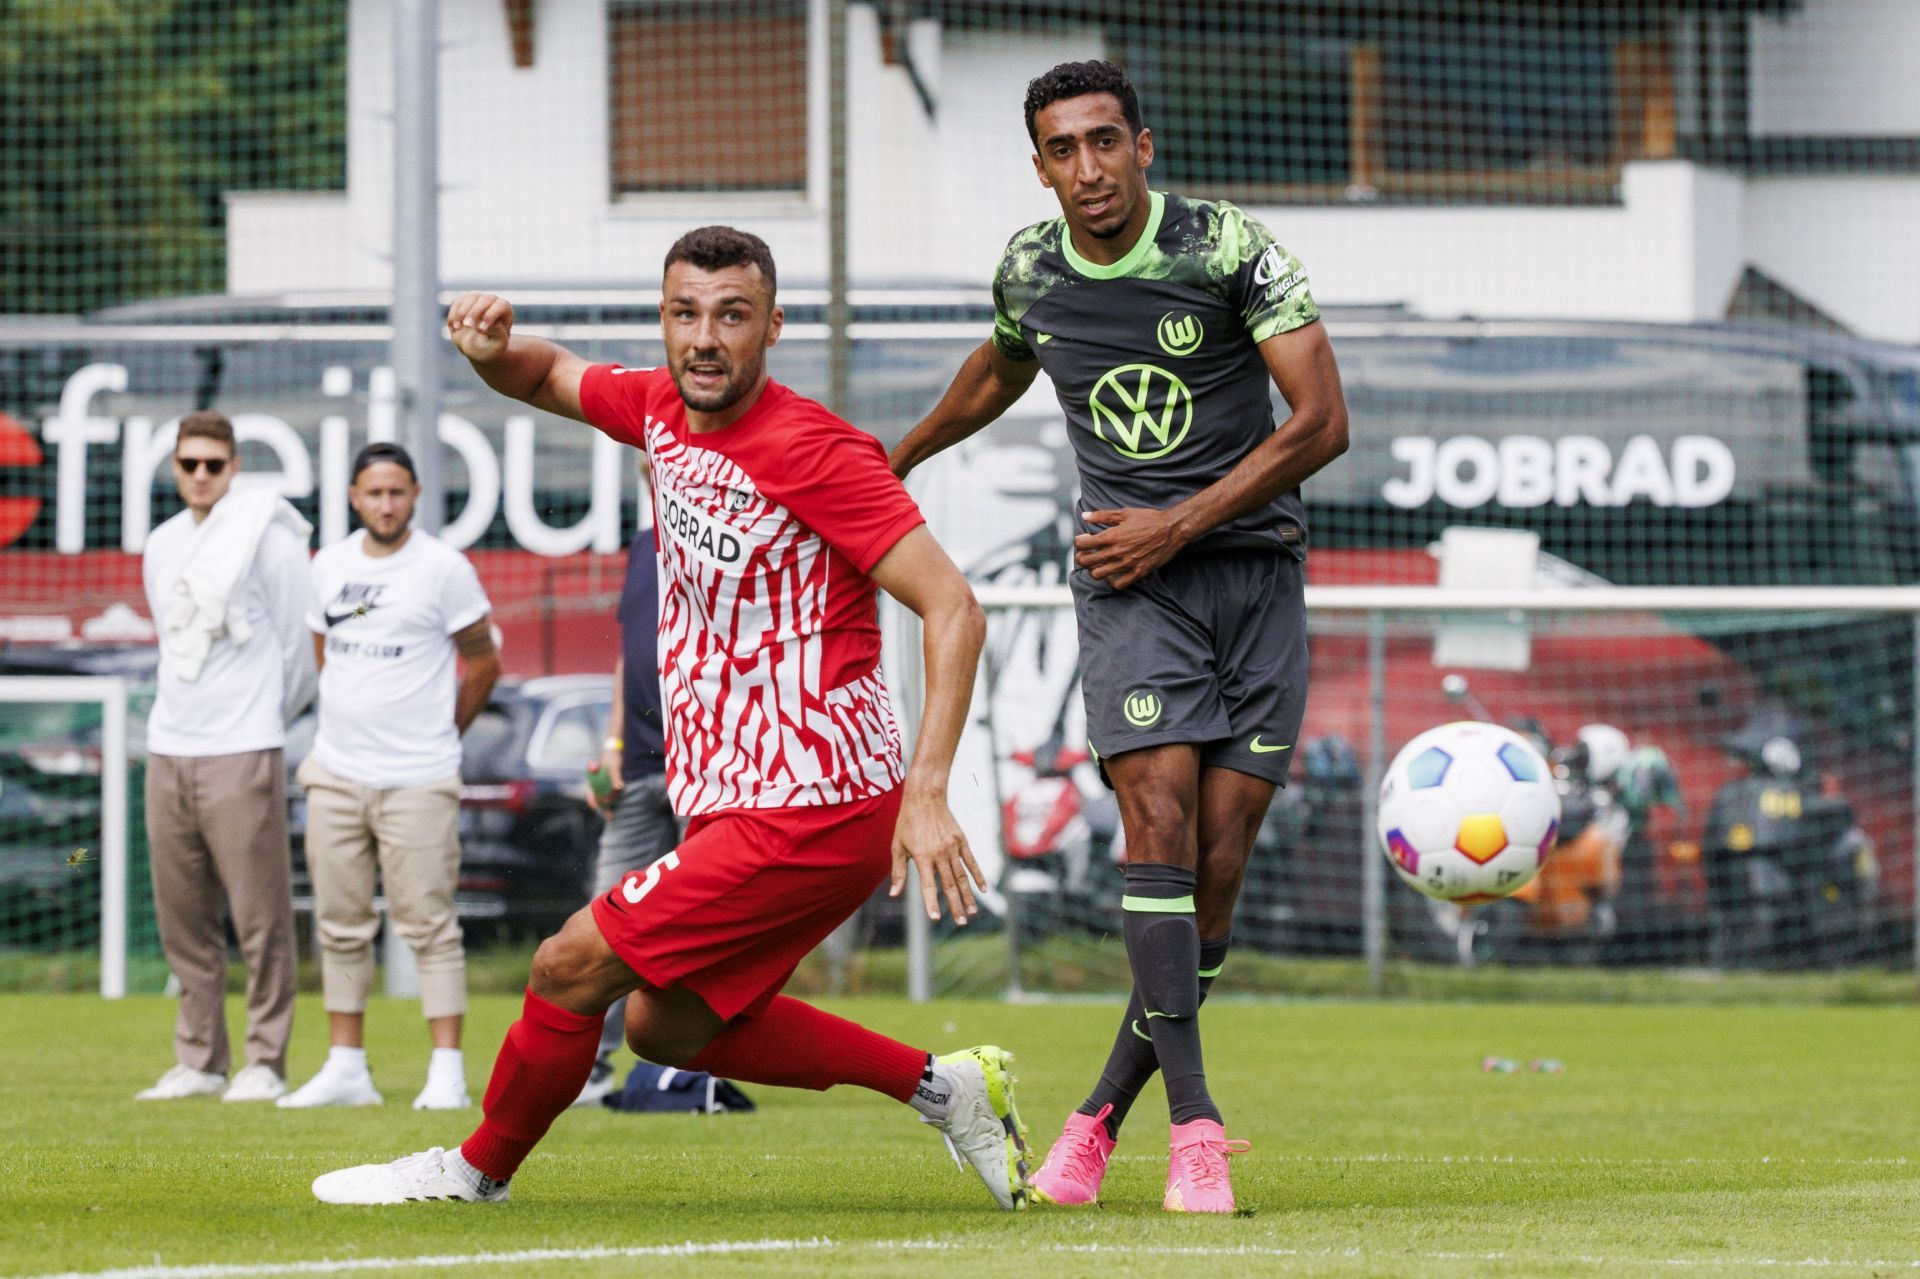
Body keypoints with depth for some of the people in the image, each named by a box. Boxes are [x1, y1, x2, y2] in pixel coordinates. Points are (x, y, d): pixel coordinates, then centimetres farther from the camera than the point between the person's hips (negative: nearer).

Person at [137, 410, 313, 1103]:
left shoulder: (268, 538, -5)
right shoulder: (161, 547, 14)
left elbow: (300, 645, 0)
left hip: (242, 754, -6)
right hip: (168, 752, 6)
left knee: (260, 917, -5)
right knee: (183, 917, 7)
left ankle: (265, 1064, -2)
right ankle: (198, 1060, 14)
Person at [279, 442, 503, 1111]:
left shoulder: (443, 568, -5)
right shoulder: (331, 565, 10)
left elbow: (482, 663, 2)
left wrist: (440, 733, 8)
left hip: (416, 779, -5)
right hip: (336, 773, 5)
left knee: (428, 924, -6)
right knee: (341, 925, 8)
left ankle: (447, 1072, -5)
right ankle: (346, 1067, 14)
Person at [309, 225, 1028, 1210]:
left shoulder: (816, 452, -18)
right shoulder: (660, 409, 6)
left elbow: (953, 609, -20)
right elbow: (550, 379, 26)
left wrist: (926, 791, -28)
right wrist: (492, 349, 0)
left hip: (808, 817, -9)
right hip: (735, 802, 9)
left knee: (571, 969, -7)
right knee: (666, 1029, 17)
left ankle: (478, 1169, 17)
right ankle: (942, 1086, 21)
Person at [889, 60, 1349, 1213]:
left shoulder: (1232, 249, -8)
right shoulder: (1030, 271, 3)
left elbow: (1322, 423, -10)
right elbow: (1000, 370, 27)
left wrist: (1177, 526, -12)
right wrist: (899, 458, 43)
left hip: (1254, 566, -1)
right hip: (1131, 584, 1)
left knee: (1219, 869, -5)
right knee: (1160, 816, -19)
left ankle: (1105, 1116, 8)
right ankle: (1195, 1122, -23)